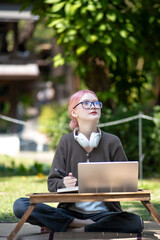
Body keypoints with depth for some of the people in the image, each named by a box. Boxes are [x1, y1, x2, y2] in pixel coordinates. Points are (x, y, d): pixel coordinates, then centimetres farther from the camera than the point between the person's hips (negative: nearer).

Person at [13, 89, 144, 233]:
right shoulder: (66, 142, 6)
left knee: (136, 223, -34)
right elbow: (52, 183, 4)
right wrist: (64, 183, -20)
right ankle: (88, 226, -21)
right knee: (20, 205, -23)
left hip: (103, 213, -1)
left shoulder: (112, 142, 4)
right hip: (70, 212, 1)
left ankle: (70, 230, -21)